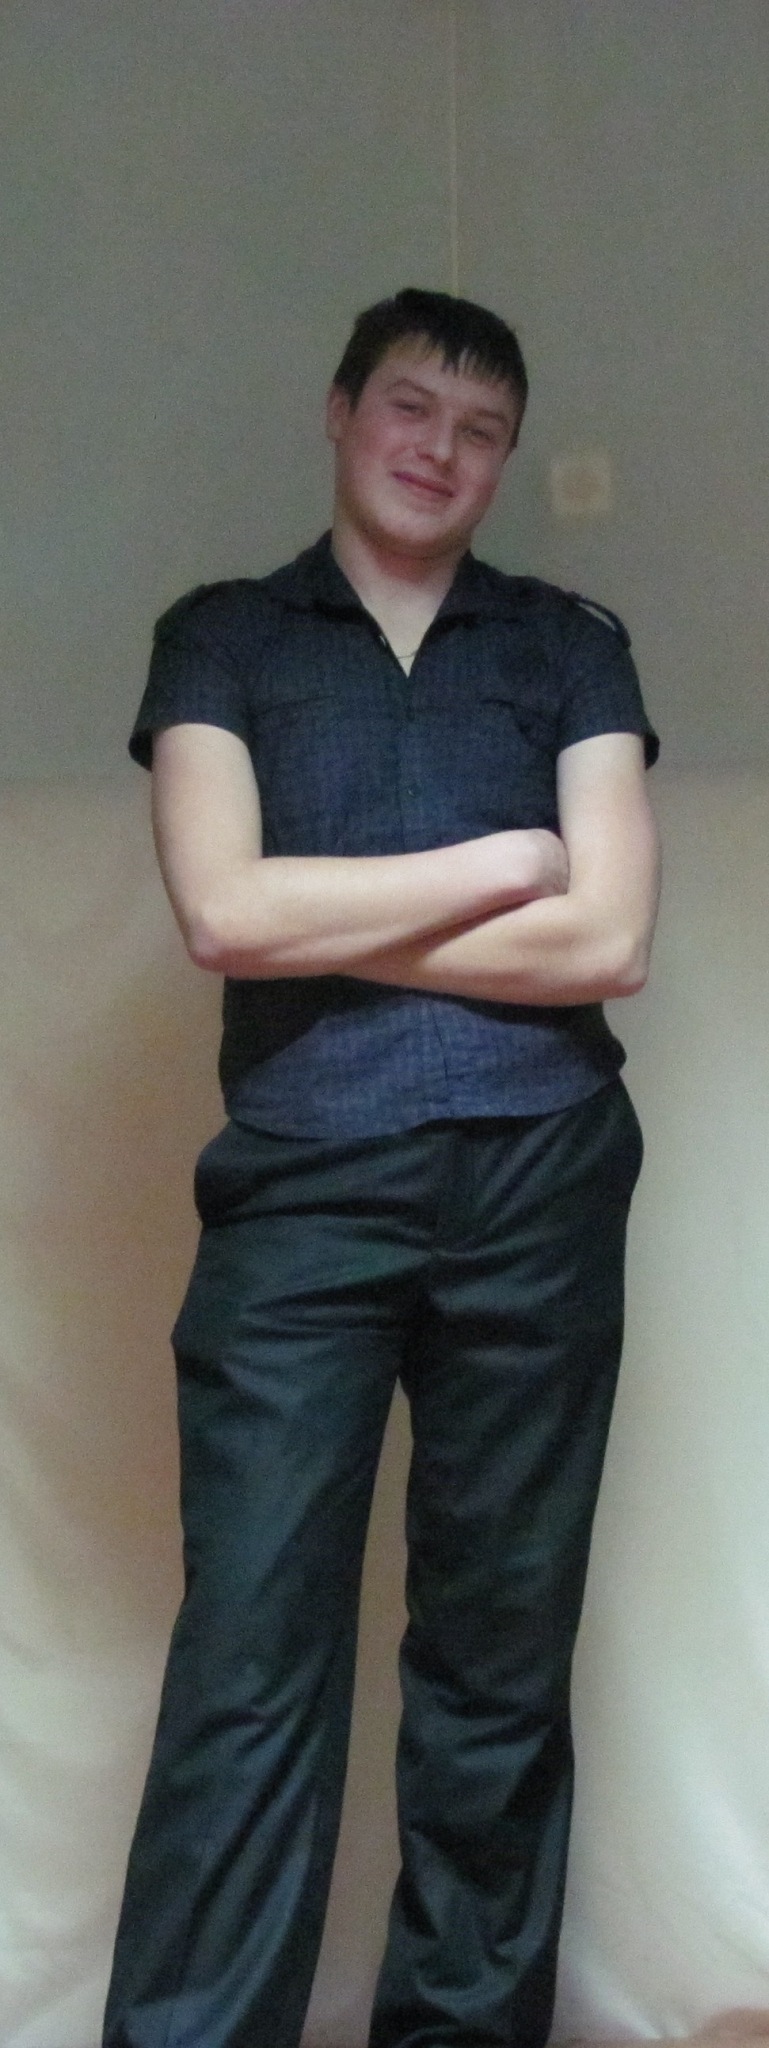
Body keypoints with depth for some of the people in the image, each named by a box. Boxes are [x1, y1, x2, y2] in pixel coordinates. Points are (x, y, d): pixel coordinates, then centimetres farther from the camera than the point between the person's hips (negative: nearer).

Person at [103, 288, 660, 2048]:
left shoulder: (569, 646, 14)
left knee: (502, 1655, 6)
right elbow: (224, 912, -5)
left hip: (538, 1183, 2)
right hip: (301, 1185, -1)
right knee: (251, 1656, -7)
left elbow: (610, 938, 0)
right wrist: (505, 863, -1)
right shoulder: (222, 639, 11)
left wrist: (325, 928, -1)